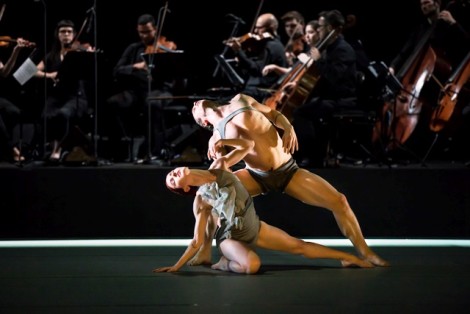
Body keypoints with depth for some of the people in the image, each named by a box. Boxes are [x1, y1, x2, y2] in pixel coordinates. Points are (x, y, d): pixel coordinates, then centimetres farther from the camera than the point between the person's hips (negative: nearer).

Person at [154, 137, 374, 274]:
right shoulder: (200, 202, -17)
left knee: (299, 246, 8)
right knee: (251, 265, -38)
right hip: (231, 238, -5)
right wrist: (176, 267, -20)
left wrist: (223, 142, -9)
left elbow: (248, 145, 2)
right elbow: (197, 242, -14)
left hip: (255, 228, 5)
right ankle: (226, 264, -9)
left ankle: (348, 258, 17)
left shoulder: (219, 166, -8)